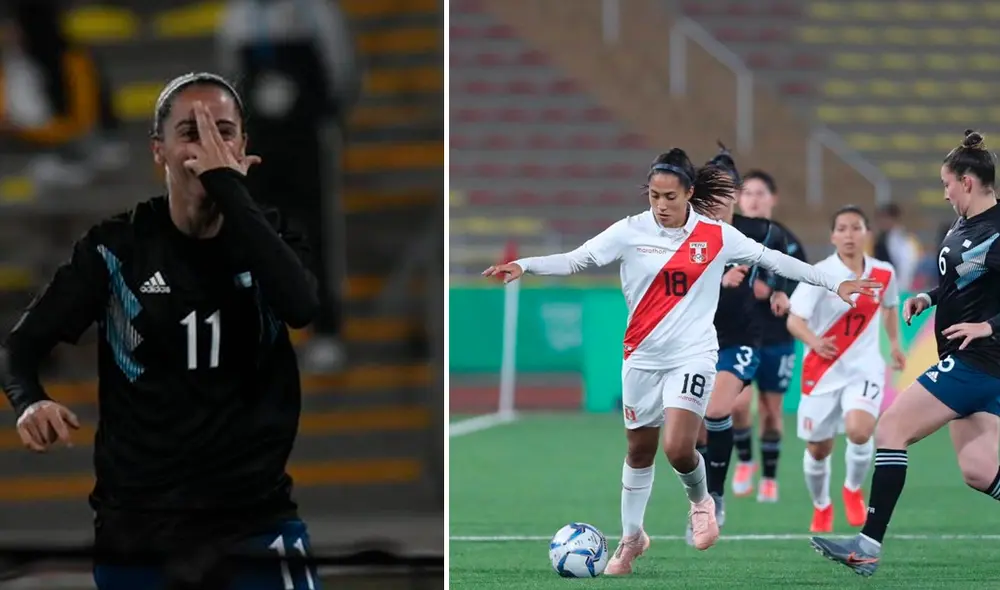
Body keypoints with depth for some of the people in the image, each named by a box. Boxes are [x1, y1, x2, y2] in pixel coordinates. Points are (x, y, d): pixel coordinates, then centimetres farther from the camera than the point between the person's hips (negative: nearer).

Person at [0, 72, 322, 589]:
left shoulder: (269, 239, 3)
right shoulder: (117, 247, 0)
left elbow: (301, 306, -19)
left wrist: (227, 184, -20)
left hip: (255, 523, 0)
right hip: (136, 528, 0)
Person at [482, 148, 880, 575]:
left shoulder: (716, 236, -4)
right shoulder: (631, 232, -5)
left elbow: (773, 260, 4)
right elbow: (577, 260, -10)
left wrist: (834, 284, 7)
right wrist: (524, 266, -25)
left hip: (692, 355, -2)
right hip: (643, 357, 2)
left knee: (678, 448, -18)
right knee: (639, 450, 11)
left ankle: (700, 500, 15)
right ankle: (631, 538, 29)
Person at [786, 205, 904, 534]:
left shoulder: (883, 273, -1)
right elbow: (794, 320, -22)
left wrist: (895, 343, 17)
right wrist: (813, 341, -40)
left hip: (864, 367, 1)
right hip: (823, 371, -1)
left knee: (859, 430, -25)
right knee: (818, 449, 7)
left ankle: (853, 490, 5)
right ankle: (821, 508, 36)